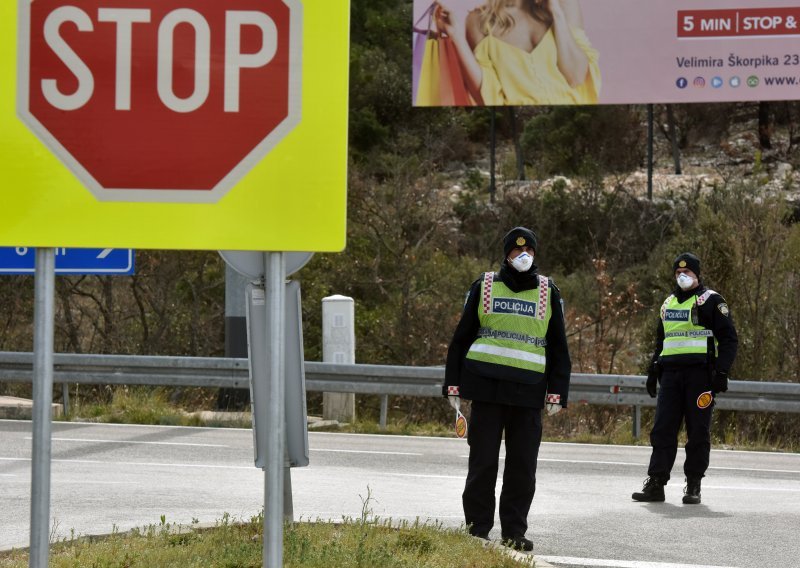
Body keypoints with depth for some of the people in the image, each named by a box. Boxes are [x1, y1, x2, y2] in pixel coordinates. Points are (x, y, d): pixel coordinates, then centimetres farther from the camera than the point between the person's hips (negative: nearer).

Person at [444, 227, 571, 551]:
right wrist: (453, 385, 4)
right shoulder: (484, 287, 7)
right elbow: (462, 338, 9)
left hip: (528, 391, 1)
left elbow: (558, 348, 12)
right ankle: (477, 530, 7)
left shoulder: (548, 293, 10)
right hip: (486, 389, -1)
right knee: (483, 462, 0)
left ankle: (514, 531, 11)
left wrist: (557, 393, 4)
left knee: (523, 466, 2)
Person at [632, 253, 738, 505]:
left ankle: (693, 486, 4)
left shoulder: (711, 301, 1)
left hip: (699, 373, -5)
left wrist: (721, 371, -12)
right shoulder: (669, 303, 20)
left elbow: (729, 339, -3)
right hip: (671, 374, 5)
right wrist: (653, 371, 20)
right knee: (663, 429, -1)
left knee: (698, 431, -2)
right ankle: (655, 484, -1)